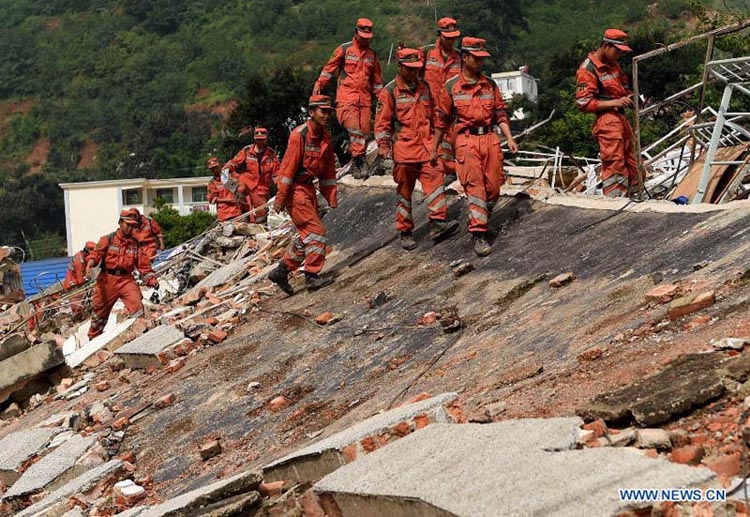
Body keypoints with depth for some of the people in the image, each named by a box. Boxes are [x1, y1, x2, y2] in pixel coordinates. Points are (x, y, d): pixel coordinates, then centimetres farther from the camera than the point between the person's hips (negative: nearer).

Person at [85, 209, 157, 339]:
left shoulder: (135, 243, 9)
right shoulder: (108, 239, 0)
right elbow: (97, 252, -11)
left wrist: (151, 279, 0)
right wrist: (90, 263, -32)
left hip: (126, 279, 1)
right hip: (107, 280, -1)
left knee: (137, 305, -19)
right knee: (100, 311, 10)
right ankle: (93, 338, 28)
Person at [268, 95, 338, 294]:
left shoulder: (325, 138, 8)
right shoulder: (299, 135, -17)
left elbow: (329, 169, 14)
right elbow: (288, 166, -18)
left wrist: (331, 198, 11)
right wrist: (280, 198, -18)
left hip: (309, 189, 9)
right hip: (295, 190, -9)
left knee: (306, 236, 11)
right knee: (316, 231, -12)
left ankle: (281, 271, 22)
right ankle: (312, 276, -5)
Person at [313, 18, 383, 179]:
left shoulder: (372, 55, 18)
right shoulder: (344, 49, 5)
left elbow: (377, 78, 26)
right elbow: (330, 67, 6)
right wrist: (319, 84, -1)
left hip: (365, 98, 4)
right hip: (346, 97, -4)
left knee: (364, 130, -1)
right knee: (353, 128, -19)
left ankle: (358, 162, 7)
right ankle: (359, 159, -23)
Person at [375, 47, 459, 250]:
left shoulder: (425, 88, 14)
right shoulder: (389, 92, 0)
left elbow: (433, 115, 23)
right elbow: (382, 122, -1)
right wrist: (383, 145, -12)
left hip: (427, 146, 3)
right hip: (404, 149, -3)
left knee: (435, 179, -15)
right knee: (404, 191, 4)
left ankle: (438, 223, -20)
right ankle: (405, 232, 11)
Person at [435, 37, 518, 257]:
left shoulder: (490, 85, 12)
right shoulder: (451, 87, 2)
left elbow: (500, 114, 14)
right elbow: (442, 121, 8)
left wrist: (509, 138, 1)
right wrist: (434, 149, 10)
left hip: (490, 139, 4)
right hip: (466, 141, -4)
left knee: (494, 187, 5)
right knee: (475, 187, -11)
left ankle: (480, 219, 30)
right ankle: (479, 235, -12)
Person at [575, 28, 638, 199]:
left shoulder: (613, 64, 15)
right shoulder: (587, 70, -12)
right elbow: (583, 103, -16)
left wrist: (628, 98, 6)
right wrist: (614, 103, -20)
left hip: (621, 119, 9)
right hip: (607, 122, -9)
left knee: (632, 164, 15)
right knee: (614, 167, -10)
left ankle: (634, 197, 25)